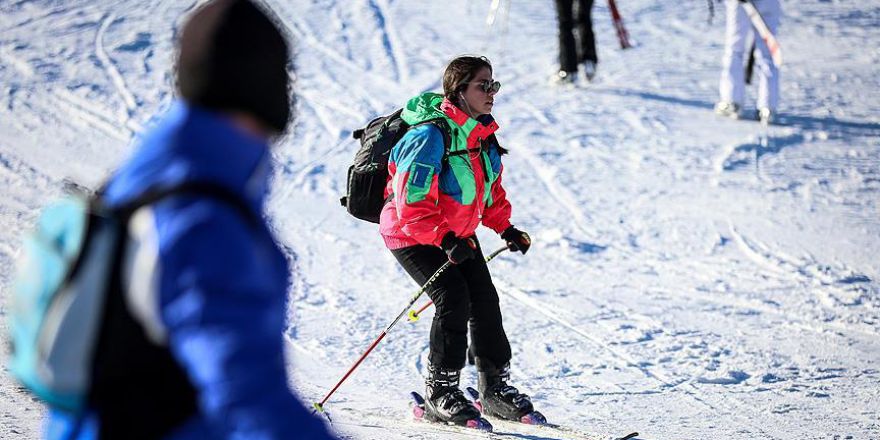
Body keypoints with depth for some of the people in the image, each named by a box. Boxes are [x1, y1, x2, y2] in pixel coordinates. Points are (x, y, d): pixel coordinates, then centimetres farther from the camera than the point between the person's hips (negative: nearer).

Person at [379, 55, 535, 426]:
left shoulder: (482, 135, 1)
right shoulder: (430, 136, -26)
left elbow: (490, 188, 17)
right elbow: (411, 202, -29)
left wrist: (505, 227, 7)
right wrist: (444, 240, -35)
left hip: (457, 234, 8)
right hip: (411, 234, -8)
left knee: (485, 300, 1)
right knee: (453, 300, -19)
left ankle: (496, 387, 13)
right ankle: (440, 392, -6)